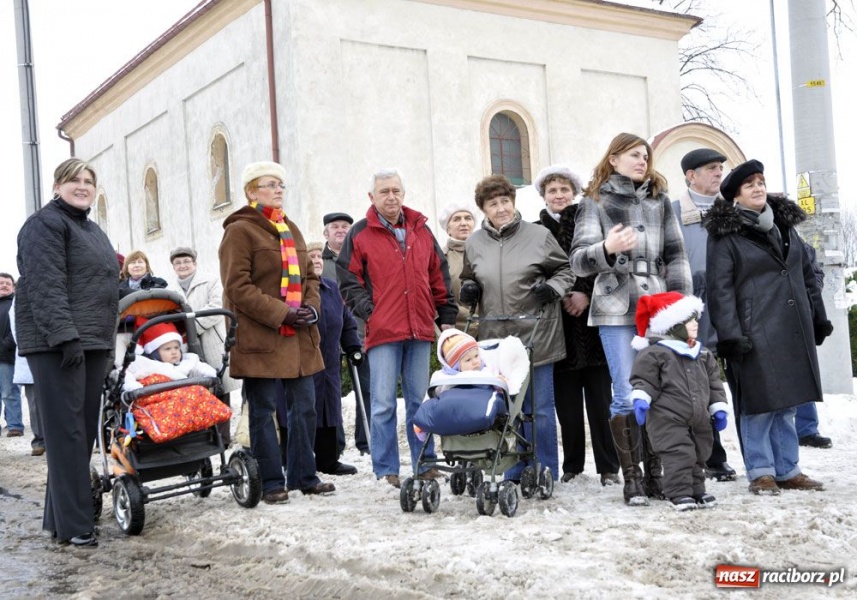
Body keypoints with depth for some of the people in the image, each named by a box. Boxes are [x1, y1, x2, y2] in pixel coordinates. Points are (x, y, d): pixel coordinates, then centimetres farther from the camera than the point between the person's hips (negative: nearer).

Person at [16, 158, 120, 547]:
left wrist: (106, 339, 21)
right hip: (56, 343, -9)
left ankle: (59, 515, 16)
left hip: (93, 343, 9)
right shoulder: (45, 224, -6)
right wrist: (65, 336, -26)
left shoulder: (92, 231, 23)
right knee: (67, 431, -8)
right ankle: (73, 525, -6)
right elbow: (45, 286, -17)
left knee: (84, 430, 8)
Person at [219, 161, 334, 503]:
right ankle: (271, 483, 10)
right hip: (260, 336, -7)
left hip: (299, 336, 7)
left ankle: (304, 476, 22)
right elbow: (237, 287, -13)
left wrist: (311, 306, 0)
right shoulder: (240, 231, -5)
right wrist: (281, 313, -17)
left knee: (305, 406, 10)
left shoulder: (291, 229, 18)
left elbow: (309, 275, 21)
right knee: (263, 411, 1)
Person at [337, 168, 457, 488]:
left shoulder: (421, 231, 13)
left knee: (420, 400, 10)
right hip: (382, 331, -3)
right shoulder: (360, 234, 2)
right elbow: (348, 280, 0)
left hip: (420, 330, 4)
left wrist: (447, 316, 12)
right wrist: (366, 311, -11)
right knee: (384, 403, -1)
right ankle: (386, 470, 6)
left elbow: (439, 277, 16)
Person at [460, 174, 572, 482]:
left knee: (539, 408, 2)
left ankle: (545, 475, 13)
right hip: (495, 338, 3)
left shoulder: (538, 235, 0)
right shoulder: (474, 243, 9)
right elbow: (468, 279, 23)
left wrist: (552, 288, -8)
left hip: (535, 336, -3)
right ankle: (515, 474, 21)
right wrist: (469, 289, 2)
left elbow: (566, 270, 10)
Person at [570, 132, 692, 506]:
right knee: (627, 397, -5)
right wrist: (607, 249, -24)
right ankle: (631, 478, 3)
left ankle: (654, 472, 14)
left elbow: (676, 257, 14)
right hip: (616, 311, -3)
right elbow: (579, 261, -4)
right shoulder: (595, 202, 4)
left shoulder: (659, 200, 15)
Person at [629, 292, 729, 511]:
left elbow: (714, 382, 15)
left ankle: (696, 491, 27)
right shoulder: (653, 353, -11)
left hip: (698, 419, 7)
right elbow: (643, 379, -13)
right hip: (668, 419, -7)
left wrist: (719, 408, 11)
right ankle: (679, 493, -3)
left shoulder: (702, 354, 10)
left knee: (698, 455, 14)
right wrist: (640, 399, -27)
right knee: (678, 455, -12)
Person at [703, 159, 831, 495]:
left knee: (786, 403, 10)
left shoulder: (785, 226, 17)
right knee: (759, 404, -4)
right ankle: (761, 472, 7)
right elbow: (720, 290, -9)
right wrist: (730, 335, -16)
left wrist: (819, 319, 17)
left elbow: (806, 275, 21)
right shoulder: (725, 235, -3)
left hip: (793, 330, 6)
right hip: (754, 334, -6)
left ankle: (788, 470, 18)